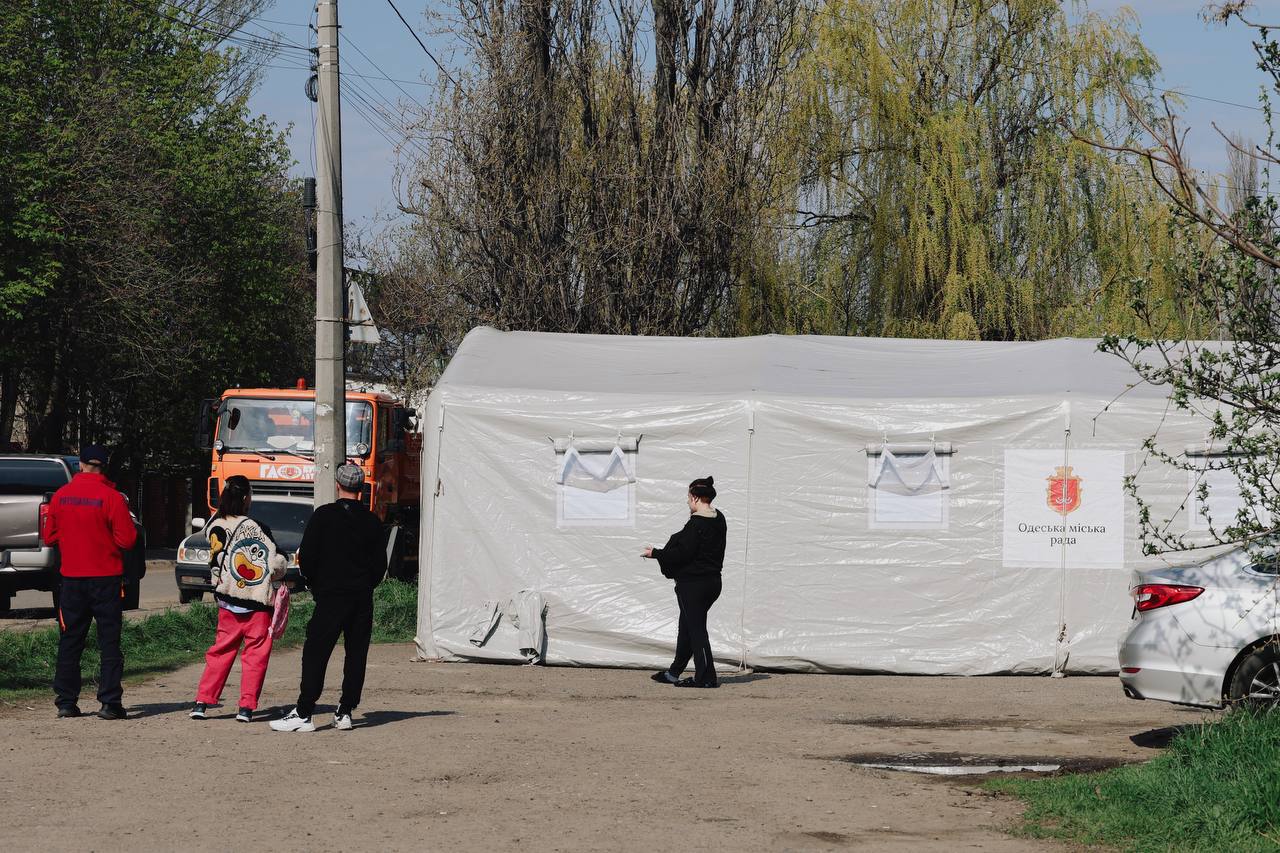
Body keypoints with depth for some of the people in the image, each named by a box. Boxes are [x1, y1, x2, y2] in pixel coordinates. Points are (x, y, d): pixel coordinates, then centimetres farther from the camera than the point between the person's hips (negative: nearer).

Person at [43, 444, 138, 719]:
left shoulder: (61, 496, 1)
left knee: (69, 642, 10)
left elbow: (49, 536, 8)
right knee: (109, 642, 1)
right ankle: (110, 703, -4)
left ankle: (66, 702, 10)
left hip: (71, 578, 3)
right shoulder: (111, 497, -11)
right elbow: (126, 539, -11)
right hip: (106, 578, -3)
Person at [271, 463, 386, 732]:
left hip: (330, 597, -4)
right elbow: (380, 564, 9)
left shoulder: (323, 516, -5)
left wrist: (315, 586, 9)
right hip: (363, 599, 4)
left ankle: (304, 713, -9)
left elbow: (306, 556, -5)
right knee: (356, 655, 9)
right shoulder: (372, 521, 5)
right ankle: (345, 712, 9)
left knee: (316, 653, -4)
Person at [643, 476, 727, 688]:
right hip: (712, 581, 9)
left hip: (692, 583, -9)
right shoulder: (719, 519, 8)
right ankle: (674, 673, 28)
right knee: (687, 626, 18)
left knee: (696, 628, -2)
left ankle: (706, 677, -2)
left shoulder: (696, 523, -19)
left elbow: (683, 553, -20)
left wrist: (656, 553, -8)